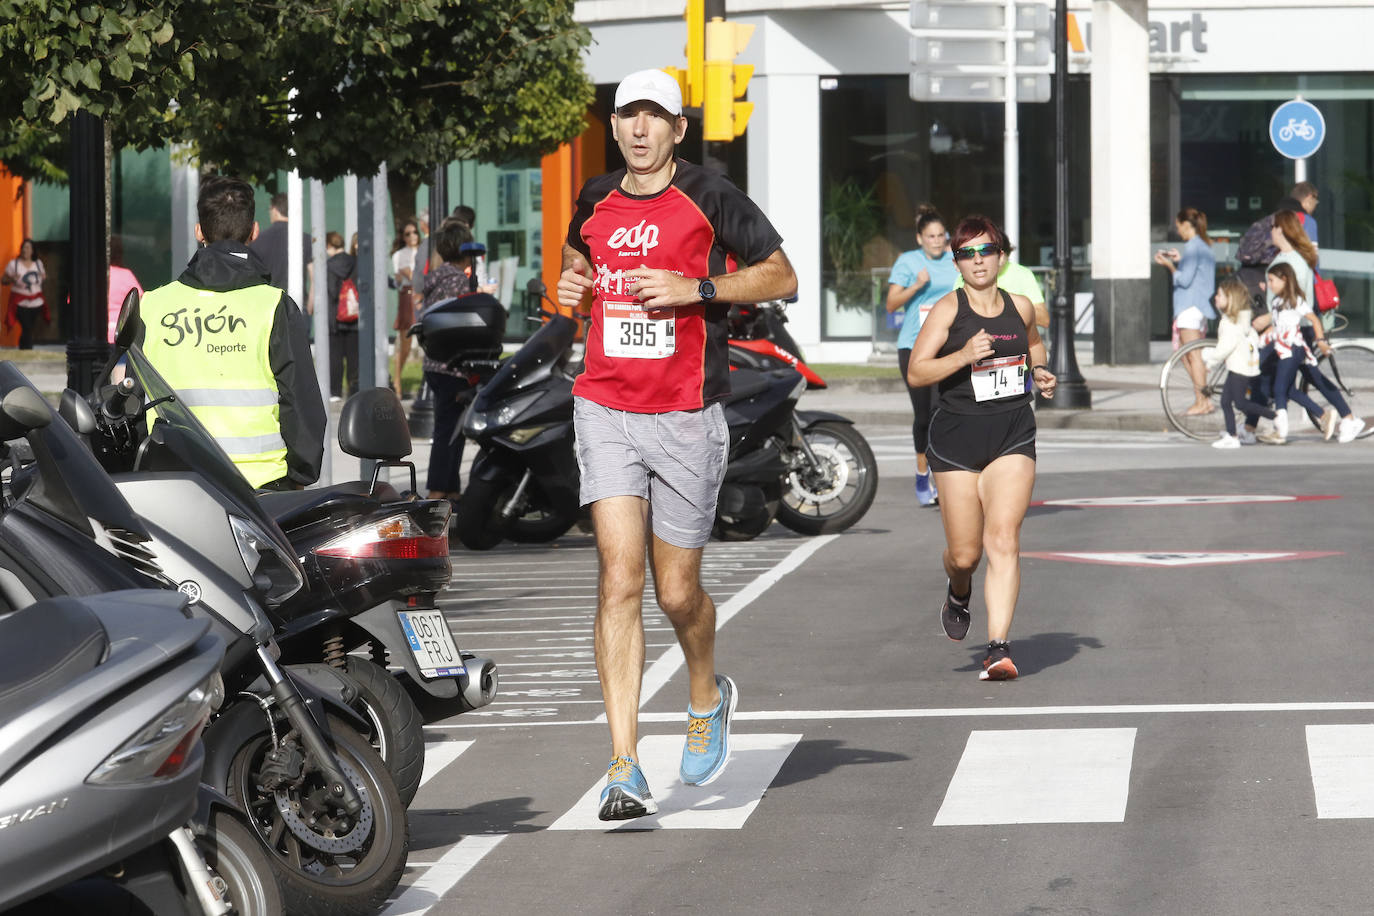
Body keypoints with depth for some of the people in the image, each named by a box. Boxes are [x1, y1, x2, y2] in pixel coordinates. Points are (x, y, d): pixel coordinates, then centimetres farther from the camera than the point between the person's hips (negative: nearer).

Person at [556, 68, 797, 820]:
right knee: (620, 580, -11)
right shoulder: (596, 202, 10)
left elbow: (781, 277, 1)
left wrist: (696, 289, -12)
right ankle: (624, 772, -12)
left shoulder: (709, 198, -3)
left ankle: (707, 697, 40)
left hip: (687, 416, -2)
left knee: (676, 591, 5)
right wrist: (571, 287, 7)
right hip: (605, 410, 2)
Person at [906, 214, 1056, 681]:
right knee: (964, 553, 4)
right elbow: (916, 372, -9)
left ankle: (999, 648, -18)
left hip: (1013, 437, 1)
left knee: (1003, 540, -14)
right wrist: (964, 356, -22)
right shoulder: (948, 309, -3)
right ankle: (959, 592, 42)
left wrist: (1039, 371, 11)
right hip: (956, 437, -1)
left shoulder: (1020, 307, 8)